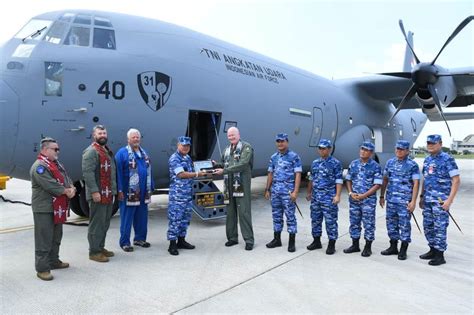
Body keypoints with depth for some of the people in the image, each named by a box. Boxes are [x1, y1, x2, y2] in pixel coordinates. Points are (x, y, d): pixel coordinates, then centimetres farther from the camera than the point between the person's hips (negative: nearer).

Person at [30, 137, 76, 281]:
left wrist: (71, 188, -7)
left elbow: (66, 178, 13)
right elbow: (50, 185, -25)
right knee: (44, 239, -4)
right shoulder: (39, 166, -17)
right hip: (44, 209, -10)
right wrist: (66, 191, -15)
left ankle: (53, 261, 33)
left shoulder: (57, 164, 15)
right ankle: (42, 268, 3)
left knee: (56, 237, 19)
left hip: (57, 208, 10)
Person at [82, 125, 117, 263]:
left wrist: (114, 190, 18)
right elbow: (87, 173, -19)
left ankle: (101, 247, 27)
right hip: (98, 195, -9)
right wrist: (94, 191, -24)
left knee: (105, 223, 15)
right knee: (97, 223, -3)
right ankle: (94, 251, 5)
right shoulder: (91, 151, -11)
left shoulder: (108, 151, 18)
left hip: (108, 194, 9)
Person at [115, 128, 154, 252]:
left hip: (143, 193, 7)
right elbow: (119, 173, -11)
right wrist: (120, 190, -16)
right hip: (129, 193, -6)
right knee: (127, 218, 1)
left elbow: (149, 171, 16)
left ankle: (140, 238, 27)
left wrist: (150, 189, 13)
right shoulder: (122, 153, -6)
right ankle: (124, 242, 10)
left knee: (142, 217, 14)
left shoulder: (144, 153, 15)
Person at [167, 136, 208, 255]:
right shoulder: (174, 159, -12)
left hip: (188, 194, 9)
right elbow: (181, 174, -23)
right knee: (175, 219, -4)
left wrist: (202, 172, 11)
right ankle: (172, 244, 3)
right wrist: (197, 174, -24)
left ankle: (181, 241, 25)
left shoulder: (188, 158, 15)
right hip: (177, 194, -9)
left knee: (185, 218, 14)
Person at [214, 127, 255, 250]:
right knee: (230, 212, 10)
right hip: (229, 185, 6)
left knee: (244, 212, -5)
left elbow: (242, 165, -18)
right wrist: (216, 165, 2)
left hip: (242, 185, -6)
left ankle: (249, 240, 2)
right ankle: (232, 238, 20)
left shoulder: (246, 147, -5)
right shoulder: (227, 149, 15)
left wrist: (224, 171, -20)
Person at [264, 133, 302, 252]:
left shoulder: (294, 157, -4)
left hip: (288, 191, -6)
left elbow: (298, 175, -8)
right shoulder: (273, 157, 12)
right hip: (275, 190, 6)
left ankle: (292, 242, 5)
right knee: (276, 215, 12)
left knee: (290, 216, -2)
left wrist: (295, 191, -16)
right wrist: (267, 190, 12)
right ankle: (277, 239, 23)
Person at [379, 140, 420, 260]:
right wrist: (382, 196, 13)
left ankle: (403, 250, 13)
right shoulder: (390, 162, 9)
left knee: (404, 225, 1)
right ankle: (393, 247, 25)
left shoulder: (412, 165, -5)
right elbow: (385, 180, 14)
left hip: (405, 201, -5)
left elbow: (416, 184, -8)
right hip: (391, 200, 5)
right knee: (391, 223, 12)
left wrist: (413, 201, -14)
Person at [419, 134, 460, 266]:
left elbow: (456, 181, -12)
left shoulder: (447, 159, -9)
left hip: (441, 200, -7)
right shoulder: (427, 160, 13)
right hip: (428, 200, 7)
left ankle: (440, 255, 7)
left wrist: (449, 200, -17)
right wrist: (422, 196, 18)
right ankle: (433, 250, 27)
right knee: (428, 226, 13)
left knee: (440, 227, -2)